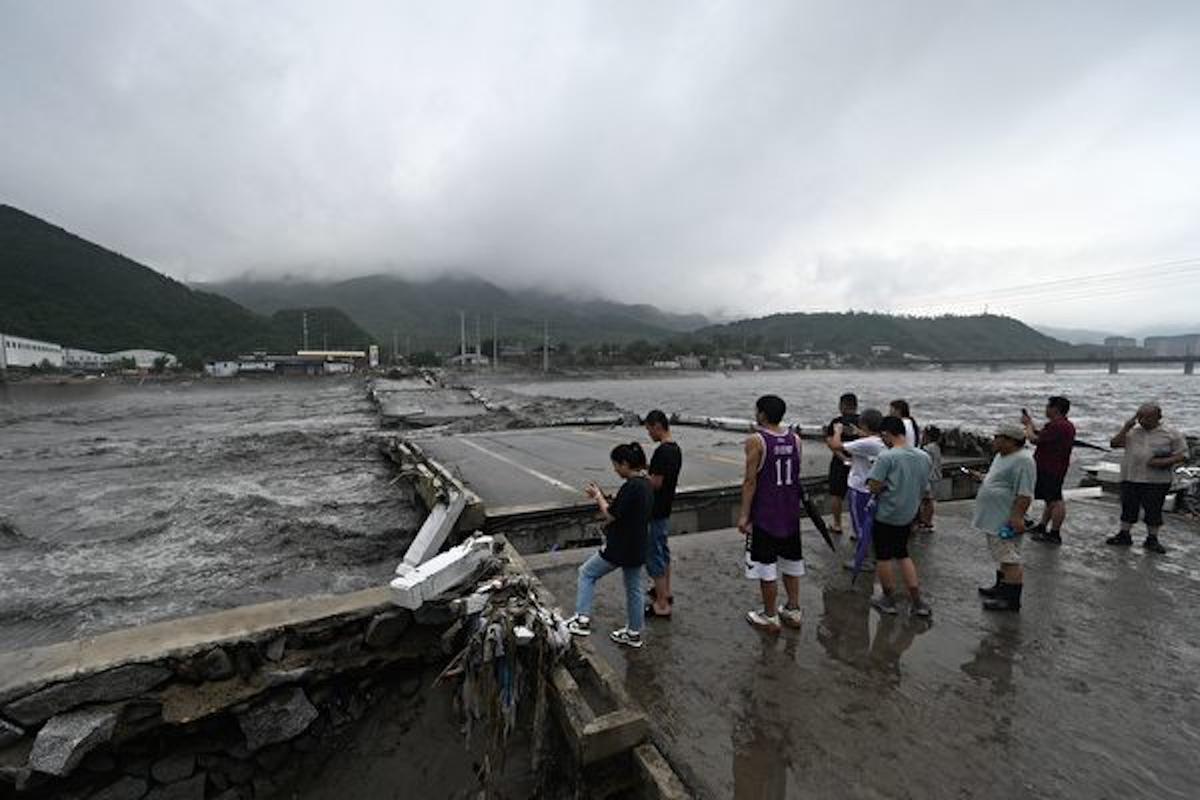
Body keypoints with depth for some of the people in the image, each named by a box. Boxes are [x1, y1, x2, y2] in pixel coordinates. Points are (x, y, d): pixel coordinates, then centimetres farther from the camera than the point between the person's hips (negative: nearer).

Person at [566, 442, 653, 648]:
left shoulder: (630, 487, -24)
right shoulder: (646, 483, 5)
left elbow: (610, 515, -21)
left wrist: (598, 497, -7)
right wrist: (606, 500, 6)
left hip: (620, 548, -9)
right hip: (637, 548, 9)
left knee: (587, 573, 10)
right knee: (634, 589, 19)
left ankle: (582, 619, 9)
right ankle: (634, 633, 32)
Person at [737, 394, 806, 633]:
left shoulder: (756, 441, -16)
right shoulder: (795, 439, 1)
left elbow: (750, 481, -16)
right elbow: (795, 475, 9)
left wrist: (744, 514, -11)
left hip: (764, 515, -6)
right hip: (790, 514, 6)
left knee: (766, 566, 6)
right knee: (791, 562, 19)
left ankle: (769, 617, 17)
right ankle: (793, 611, 31)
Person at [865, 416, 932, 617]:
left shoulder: (887, 457, -21)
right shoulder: (923, 457, 1)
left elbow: (874, 487, -23)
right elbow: (924, 487, 10)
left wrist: (885, 485, -2)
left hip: (886, 516, -6)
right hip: (909, 515, 7)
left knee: (883, 557, 10)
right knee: (903, 555, 20)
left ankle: (888, 600, 22)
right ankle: (917, 602, 21)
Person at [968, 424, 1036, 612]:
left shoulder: (1022, 460, -19)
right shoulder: (1002, 456, 13)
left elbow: (1025, 493, -24)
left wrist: (1017, 516, -25)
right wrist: (982, 478, 12)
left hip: (1007, 521, -11)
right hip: (996, 519, 11)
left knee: (1010, 560, -3)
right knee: (1002, 556, 21)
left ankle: (1012, 600, 3)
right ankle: (1001, 588, 33)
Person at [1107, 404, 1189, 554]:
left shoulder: (1172, 434, 1)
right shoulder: (1132, 431, 9)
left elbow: (1183, 455, -1)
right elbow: (1114, 444, 1)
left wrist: (1166, 461, -18)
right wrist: (1126, 428, -6)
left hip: (1157, 480, -2)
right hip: (1130, 478, 3)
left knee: (1153, 510, 4)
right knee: (1128, 508, 8)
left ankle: (1152, 539, 17)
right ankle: (1124, 536, 17)